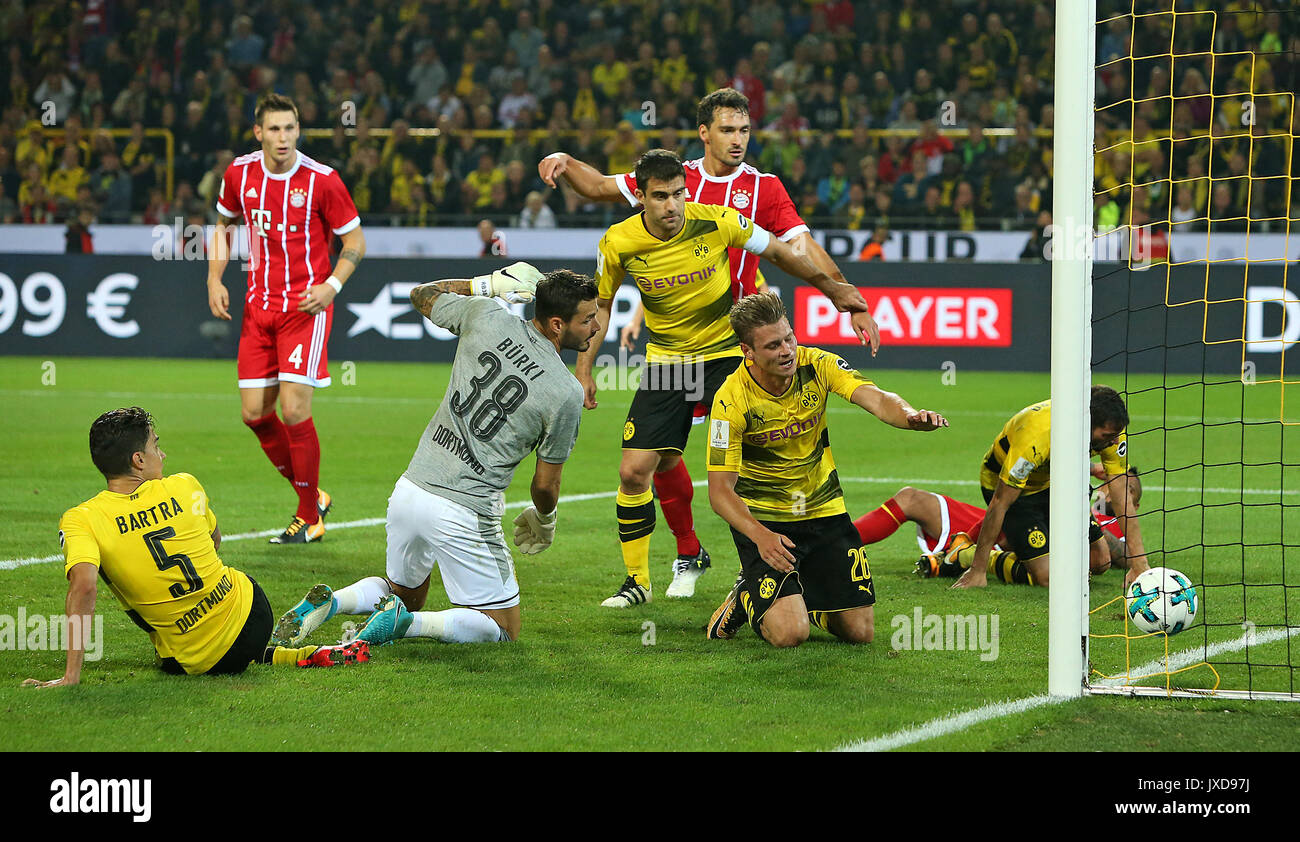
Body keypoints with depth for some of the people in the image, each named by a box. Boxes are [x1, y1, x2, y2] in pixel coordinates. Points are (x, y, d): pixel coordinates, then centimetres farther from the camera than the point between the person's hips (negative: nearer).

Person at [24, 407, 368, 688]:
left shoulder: (79, 521, -14)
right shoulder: (185, 487, -4)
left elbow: (83, 587, -29)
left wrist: (71, 676, -29)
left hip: (195, 662, -4)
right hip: (253, 615, 4)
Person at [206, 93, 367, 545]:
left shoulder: (322, 180, -10)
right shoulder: (239, 174, 1)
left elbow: (354, 240, -1)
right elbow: (223, 224, 19)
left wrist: (332, 285, -17)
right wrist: (215, 279, 6)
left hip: (306, 305, -5)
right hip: (259, 305, 5)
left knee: (294, 410, -12)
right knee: (254, 413, 1)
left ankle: (309, 518, 4)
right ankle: (312, 496, 21)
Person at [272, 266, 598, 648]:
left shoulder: (486, 316, -1)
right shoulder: (566, 394, -12)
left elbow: (422, 295, 20)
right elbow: (545, 484, -1)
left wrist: (488, 284, 28)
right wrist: (544, 520, 21)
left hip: (409, 491, 6)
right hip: (464, 514, -6)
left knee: (404, 593, 29)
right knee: (504, 629, 10)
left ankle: (327, 603, 0)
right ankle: (408, 622, -13)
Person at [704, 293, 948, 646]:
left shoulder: (817, 365, -11)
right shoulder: (732, 399, -20)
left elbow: (875, 399, -27)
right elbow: (719, 490, -20)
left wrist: (910, 415, -51)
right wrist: (760, 535, -37)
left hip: (824, 512, 4)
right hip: (762, 520, -4)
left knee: (860, 631, 0)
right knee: (789, 633, -21)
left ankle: (805, 598, 31)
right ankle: (745, 600, 13)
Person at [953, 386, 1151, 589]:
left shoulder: (1110, 431, -24)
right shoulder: (1036, 437, -40)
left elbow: (1122, 498, -19)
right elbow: (1000, 503, -33)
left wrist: (1139, 564, -26)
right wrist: (977, 571, -29)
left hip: (1051, 481, 6)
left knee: (1100, 562, 1)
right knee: (1047, 576, -17)